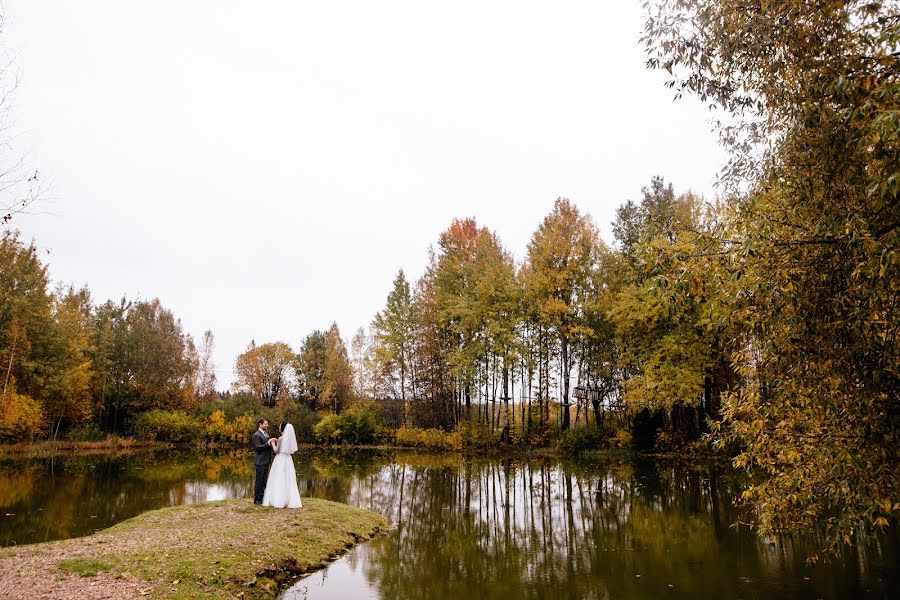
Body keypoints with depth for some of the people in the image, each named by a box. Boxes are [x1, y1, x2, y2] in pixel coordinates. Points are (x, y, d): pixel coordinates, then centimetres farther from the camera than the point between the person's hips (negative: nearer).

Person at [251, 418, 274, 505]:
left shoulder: (266, 434, 16)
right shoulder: (257, 435, -12)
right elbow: (258, 447, -19)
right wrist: (268, 444, -25)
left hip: (266, 461, 9)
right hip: (260, 461, -9)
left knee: (264, 481, 12)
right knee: (259, 481, -2)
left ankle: (262, 498, 19)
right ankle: (257, 500, 6)